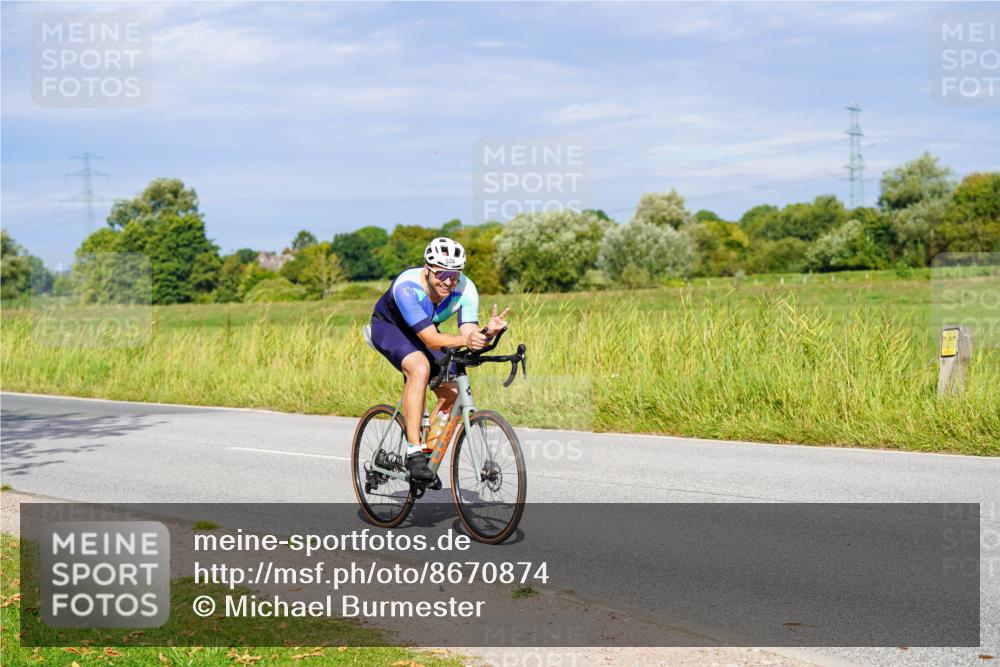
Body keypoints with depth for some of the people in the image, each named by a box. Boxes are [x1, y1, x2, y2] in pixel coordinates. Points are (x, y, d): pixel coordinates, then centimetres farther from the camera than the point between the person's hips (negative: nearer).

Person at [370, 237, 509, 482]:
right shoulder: (406, 286, -38)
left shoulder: (466, 289, -26)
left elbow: (468, 333, -32)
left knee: (452, 392, -10)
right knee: (420, 367, -34)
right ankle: (414, 453, -32)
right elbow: (431, 339, -42)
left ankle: (428, 455, 11)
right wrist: (464, 340, -58)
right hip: (389, 326, -5)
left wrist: (487, 332, -53)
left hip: (423, 332, 5)